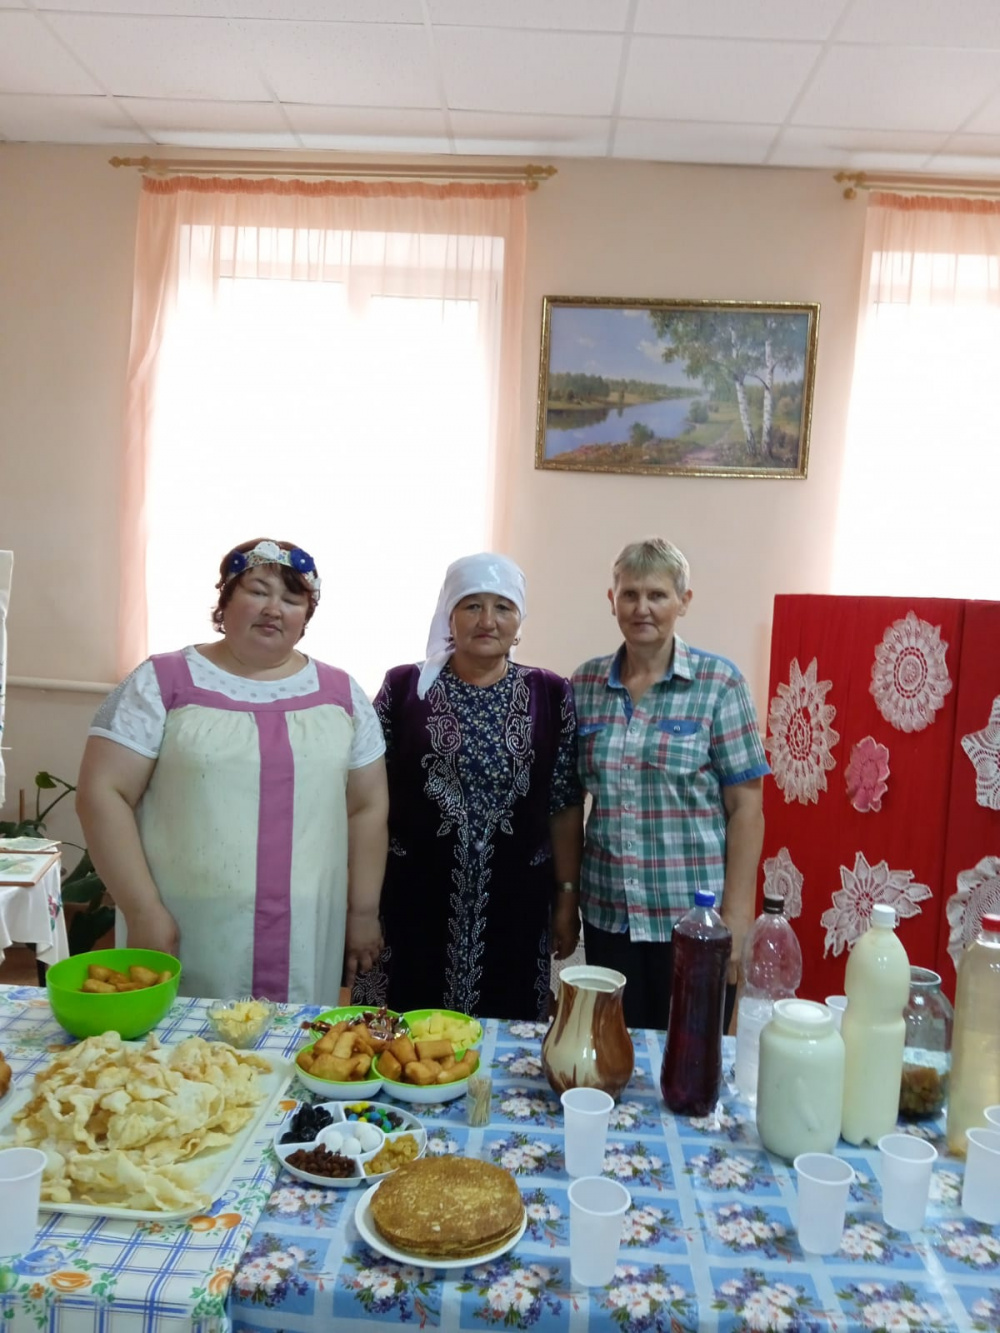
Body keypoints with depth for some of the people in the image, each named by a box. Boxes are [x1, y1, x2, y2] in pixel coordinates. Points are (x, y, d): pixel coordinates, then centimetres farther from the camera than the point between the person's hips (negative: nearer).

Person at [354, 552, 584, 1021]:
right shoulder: (404, 687, -2)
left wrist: (568, 896, 2)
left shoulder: (551, 696, 0)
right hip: (412, 895, 0)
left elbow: (566, 808, 3)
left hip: (514, 902, 1)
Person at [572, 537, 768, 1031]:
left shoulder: (718, 681, -6)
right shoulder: (586, 683, 3)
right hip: (606, 913, 3)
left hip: (694, 916, -3)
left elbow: (745, 805, -7)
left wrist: (736, 915, -11)